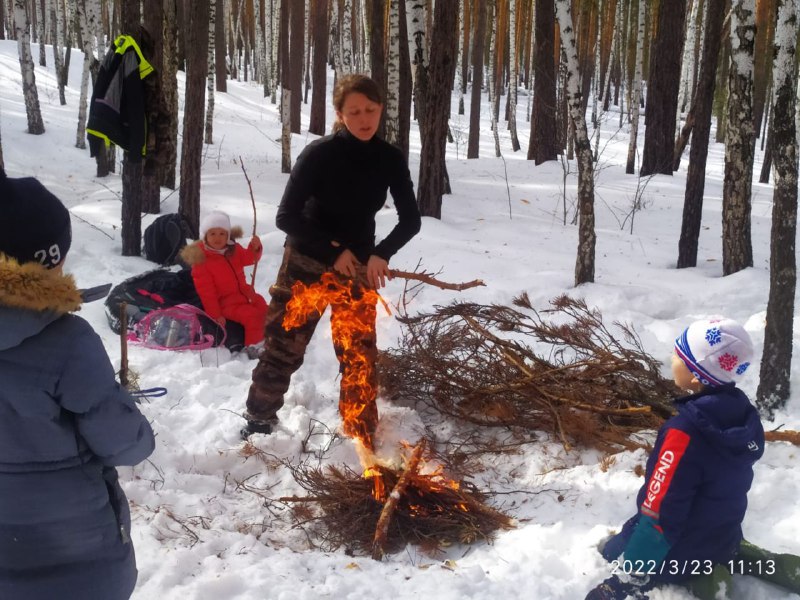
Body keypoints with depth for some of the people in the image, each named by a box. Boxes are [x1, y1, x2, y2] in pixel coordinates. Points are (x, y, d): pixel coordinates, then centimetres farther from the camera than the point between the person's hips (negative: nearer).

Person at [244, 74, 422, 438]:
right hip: (307, 262, -3)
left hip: (358, 265, 3)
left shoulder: (390, 159, -9)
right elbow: (286, 217, -20)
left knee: (359, 351, 7)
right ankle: (258, 423, 20)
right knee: (283, 346, 3)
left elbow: (411, 220, -4)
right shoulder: (319, 153, -20)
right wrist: (333, 250, -23)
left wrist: (381, 254, -20)